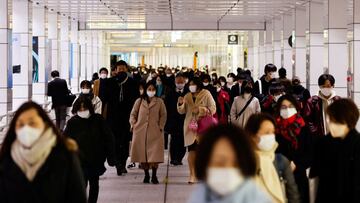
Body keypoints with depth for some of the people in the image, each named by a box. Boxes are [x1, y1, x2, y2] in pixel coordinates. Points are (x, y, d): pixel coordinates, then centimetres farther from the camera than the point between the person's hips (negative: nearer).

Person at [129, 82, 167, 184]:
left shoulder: (159, 102, 6)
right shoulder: (139, 101, 9)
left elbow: (163, 115, 8)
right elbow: (133, 114, 13)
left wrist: (161, 126, -2)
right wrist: (133, 125, 1)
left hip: (155, 133, -1)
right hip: (140, 132, 1)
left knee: (155, 155, -8)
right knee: (142, 153, 1)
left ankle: (154, 176, 0)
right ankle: (146, 175, 13)